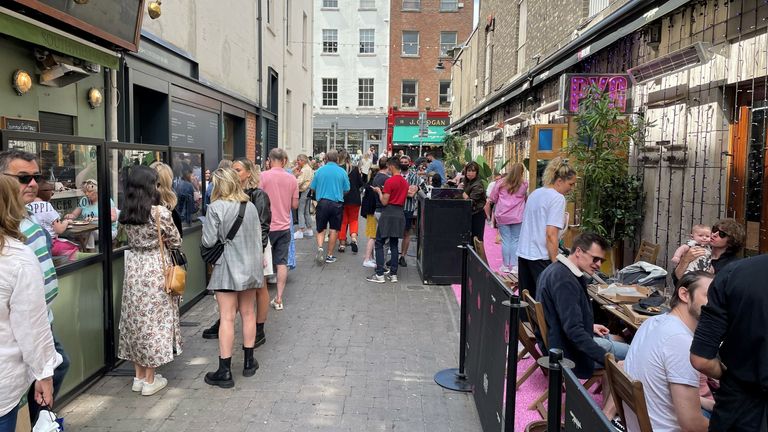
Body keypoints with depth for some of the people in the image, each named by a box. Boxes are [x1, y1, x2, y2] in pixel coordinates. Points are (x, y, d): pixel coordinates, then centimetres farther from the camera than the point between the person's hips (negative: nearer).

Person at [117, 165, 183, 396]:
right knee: (154, 320, 4)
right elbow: (175, 242, -4)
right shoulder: (160, 211, -14)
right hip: (156, 268, -5)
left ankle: (139, 376, 24)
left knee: (135, 318, 13)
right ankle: (150, 380, 13)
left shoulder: (126, 213, 2)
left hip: (134, 267, 6)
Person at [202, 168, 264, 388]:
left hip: (227, 268, -5)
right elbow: (259, 238, 9)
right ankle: (248, 362, 27)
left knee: (227, 318, 0)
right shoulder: (250, 206, 3)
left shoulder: (216, 208, -13)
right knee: (248, 313, 15)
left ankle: (225, 371, 6)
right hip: (251, 266, 5)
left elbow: (208, 241, -13)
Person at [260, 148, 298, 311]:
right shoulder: (292, 179, 0)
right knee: (282, 262, 7)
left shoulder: (263, 176, -11)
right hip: (284, 226, 3)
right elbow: (295, 205, 4)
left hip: (267, 226, -3)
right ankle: (278, 299, 9)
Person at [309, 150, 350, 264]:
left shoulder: (319, 170, 0)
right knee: (334, 230, 8)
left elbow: (313, 188, 5)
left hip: (322, 202, 1)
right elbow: (346, 189, 1)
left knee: (321, 229, 12)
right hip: (337, 204, 0)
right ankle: (330, 255, 14)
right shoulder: (342, 172, -3)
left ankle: (320, 247, -11)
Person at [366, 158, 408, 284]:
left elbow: (384, 202, -13)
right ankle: (393, 274, 12)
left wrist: (379, 191, 4)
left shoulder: (389, 181, -13)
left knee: (379, 244, 0)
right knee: (394, 245, 11)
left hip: (388, 214, -7)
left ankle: (380, 275, -4)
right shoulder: (405, 182, 10)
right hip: (400, 214, 7)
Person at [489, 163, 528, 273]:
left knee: (505, 240, 6)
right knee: (516, 240, 6)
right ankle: (514, 266, 4)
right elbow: (526, 197, 13)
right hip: (517, 217, 0)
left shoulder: (501, 183, -1)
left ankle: (506, 265, 11)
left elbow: (492, 199, 4)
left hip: (502, 216, 1)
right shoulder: (524, 184, -2)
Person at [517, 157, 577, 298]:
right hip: (540, 257, -8)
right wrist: (556, 263, -17)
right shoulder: (558, 198, -11)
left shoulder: (535, 193, 13)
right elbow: (551, 235, -19)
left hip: (523, 253, 8)